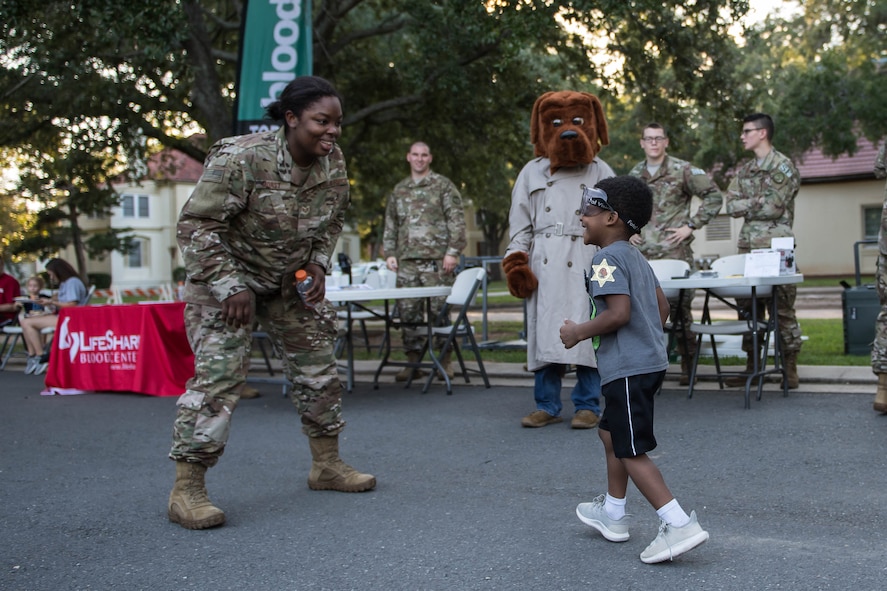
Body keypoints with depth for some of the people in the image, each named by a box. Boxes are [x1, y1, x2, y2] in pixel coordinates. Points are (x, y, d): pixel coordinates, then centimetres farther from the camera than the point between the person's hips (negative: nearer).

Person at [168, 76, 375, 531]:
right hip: (224, 276, -7)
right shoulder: (241, 159, -27)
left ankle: (326, 464, 24)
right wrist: (231, 287, -26)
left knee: (318, 366, 8)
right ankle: (187, 491, -9)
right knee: (219, 373, -16)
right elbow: (195, 227, -24)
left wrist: (318, 264, -3)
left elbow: (332, 219, 12)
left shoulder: (332, 163, -7)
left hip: (290, 281, 7)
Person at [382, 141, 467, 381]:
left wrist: (452, 252, -10)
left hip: (437, 260, -4)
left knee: (439, 309, -3)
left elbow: (457, 220, -2)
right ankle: (413, 362, 8)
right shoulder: (399, 190, 18)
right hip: (407, 261, 4)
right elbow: (390, 225, 21)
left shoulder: (443, 185, 5)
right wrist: (390, 253, 10)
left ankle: (445, 360, 6)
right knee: (409, 311, 2)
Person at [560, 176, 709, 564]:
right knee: (611, 432, 24)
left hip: (628, 369, -11)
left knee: (632, 451, -7)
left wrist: (579, 333, -14)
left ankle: (679, 524, -11)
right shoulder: (636, 258, 16)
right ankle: (612, 513, 36)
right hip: (649, 360, 11)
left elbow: (619, 313, -25)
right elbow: (661, 306, 20)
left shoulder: (607, 259, -15)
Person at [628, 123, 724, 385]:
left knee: (680, 308, -5)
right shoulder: (634, 174, 13)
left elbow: (714, 196, -1)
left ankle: (687, 366, 6)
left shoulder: (682, 170, -1)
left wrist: (691, 225, -6)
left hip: (675, 252, -4)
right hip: (642, 254, 5)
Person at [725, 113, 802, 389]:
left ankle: (790, 368, 3)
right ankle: (751, 365, 15)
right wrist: (758, 202, -8)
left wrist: (745, 205, -3)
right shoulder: (744, 170, 16)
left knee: (782, 308, -4)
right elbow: (731, 206, 5)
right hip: (748, 245, 7)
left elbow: (774, 207, -13)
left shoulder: (783, 166, -4)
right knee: (747, 306, 7)